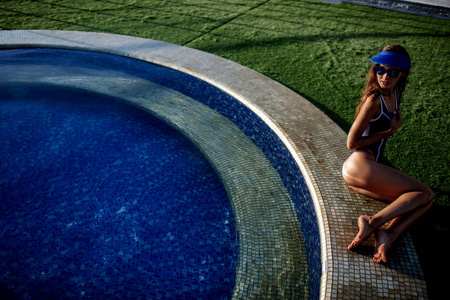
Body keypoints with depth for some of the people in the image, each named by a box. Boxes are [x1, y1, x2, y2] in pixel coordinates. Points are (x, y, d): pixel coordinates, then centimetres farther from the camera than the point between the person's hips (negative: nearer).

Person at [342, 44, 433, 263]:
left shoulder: (394, 93, 15)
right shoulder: (374, 99, -11)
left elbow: (397, 118, 36)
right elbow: (351, 142, -10)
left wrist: (395, 122, 16)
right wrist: (387, 133, -6)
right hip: (360, 163, -9)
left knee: (425, 199, 1)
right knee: (423, 193, -10)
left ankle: (388, 235, -20)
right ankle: (373, 222, -23)